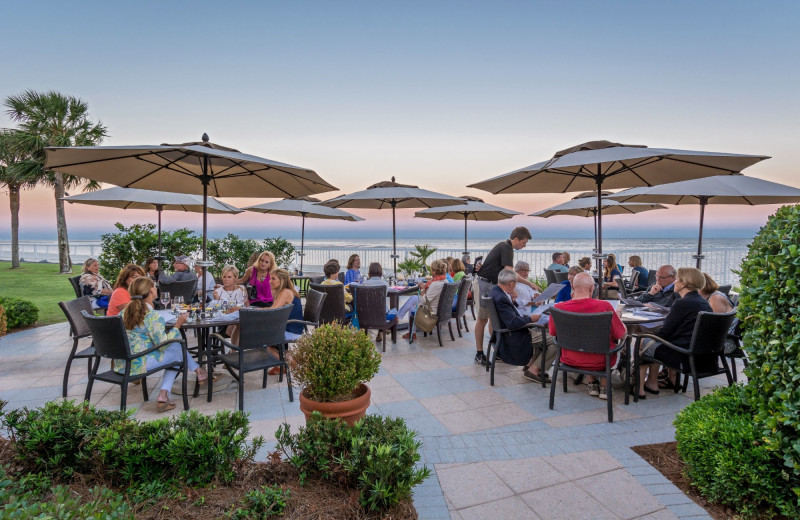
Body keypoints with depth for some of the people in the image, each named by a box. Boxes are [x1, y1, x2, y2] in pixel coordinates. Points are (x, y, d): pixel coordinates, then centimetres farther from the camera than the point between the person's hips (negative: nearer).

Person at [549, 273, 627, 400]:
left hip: (570, 360, 2)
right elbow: (621, 334, -10)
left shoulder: (558, 308, -20)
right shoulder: (604, 306, -25)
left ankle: (592, 384, 36)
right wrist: (617, 316, 11)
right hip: (599, 362, -2)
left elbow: (553, 332, 1)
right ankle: (604, 387, 35)